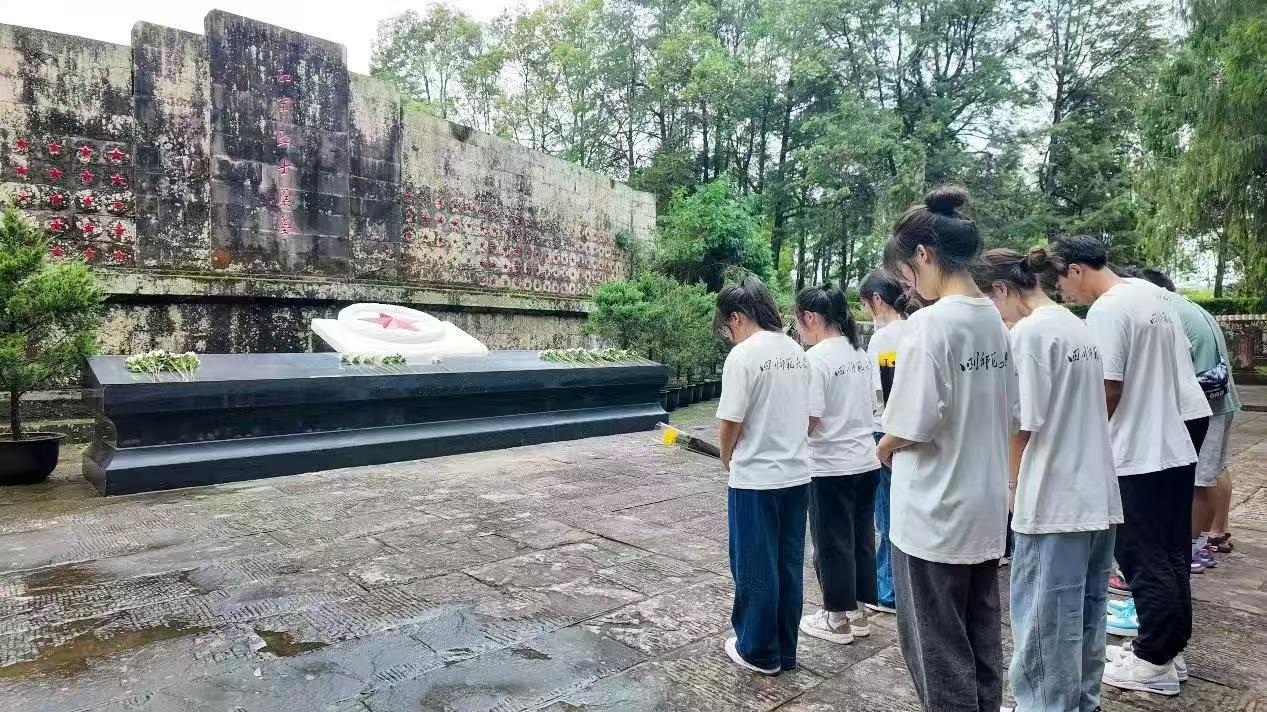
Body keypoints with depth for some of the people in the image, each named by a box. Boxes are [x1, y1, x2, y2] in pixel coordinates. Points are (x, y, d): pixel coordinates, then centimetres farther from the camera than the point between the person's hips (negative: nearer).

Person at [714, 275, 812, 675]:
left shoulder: (744, 355, -16)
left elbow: (731, 421, -15)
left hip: (756, 478, -7)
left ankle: (759, 652, 22)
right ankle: (785, 651, 27)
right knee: (788, 566, 15)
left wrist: (726, 457, 3)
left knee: (755, 568, 8)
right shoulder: (797, 352, 6)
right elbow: (806, 413, 10)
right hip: (796, 474, 7)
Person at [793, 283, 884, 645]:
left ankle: (837, 619, 20)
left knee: (833, 543, 7)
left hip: (832, 467, -8)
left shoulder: (816, 358, -18)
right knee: (861, 538, 16)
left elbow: (810, 421, -20)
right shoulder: (859, 353, 7)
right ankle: (857, 612, 29)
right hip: (866, 461, 8)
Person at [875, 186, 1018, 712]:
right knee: (981, 640, 21)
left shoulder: (929, 323, -21)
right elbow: (1006, 413, 12)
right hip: (985, 509, 8)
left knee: (936, 648, 9)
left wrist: (885, 446, -4)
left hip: (934, 515, -8)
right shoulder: (994, 319, 5)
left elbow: (915, 425, -23)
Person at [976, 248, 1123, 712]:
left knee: (1044, 622, 4)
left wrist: (1013, 482, -2)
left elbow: (1026, 423, -18)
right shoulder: (1077, 326, 12)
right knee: (1084, 612, 20)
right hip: (1097, 496, 9)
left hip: (1054, 501, -9)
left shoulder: (1029, 331, -16)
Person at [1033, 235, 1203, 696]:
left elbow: (1107, 391, -20)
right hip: (1174, 449, 9)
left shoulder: (1106, 310, -19)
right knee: (1171, 559, 17)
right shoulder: (1152, 296, 10)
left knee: (1145, 564, 2)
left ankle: (1155, 663, 14)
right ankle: (1170, 647, 29)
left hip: (1138, 458, -9)